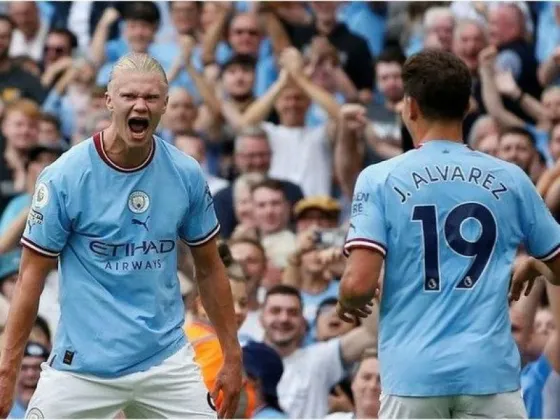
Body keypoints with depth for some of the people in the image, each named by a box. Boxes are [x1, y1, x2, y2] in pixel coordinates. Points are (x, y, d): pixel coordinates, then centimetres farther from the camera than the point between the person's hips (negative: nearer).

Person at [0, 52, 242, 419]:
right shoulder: (64, 177, -8)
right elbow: (33, 276, -5)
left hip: (167, 360, 3)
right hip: (82, 367, -2)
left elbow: (209, 268, 13)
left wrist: (232, 356, 11)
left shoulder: (186, 175, 2)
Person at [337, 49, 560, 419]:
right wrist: (529, 267, 36)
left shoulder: (381, 180, -2)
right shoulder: (510, 180, 5)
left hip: (413, 373, 0)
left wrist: (347, 302, 12)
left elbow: (359, 284, -11)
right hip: (491, 372, 1)